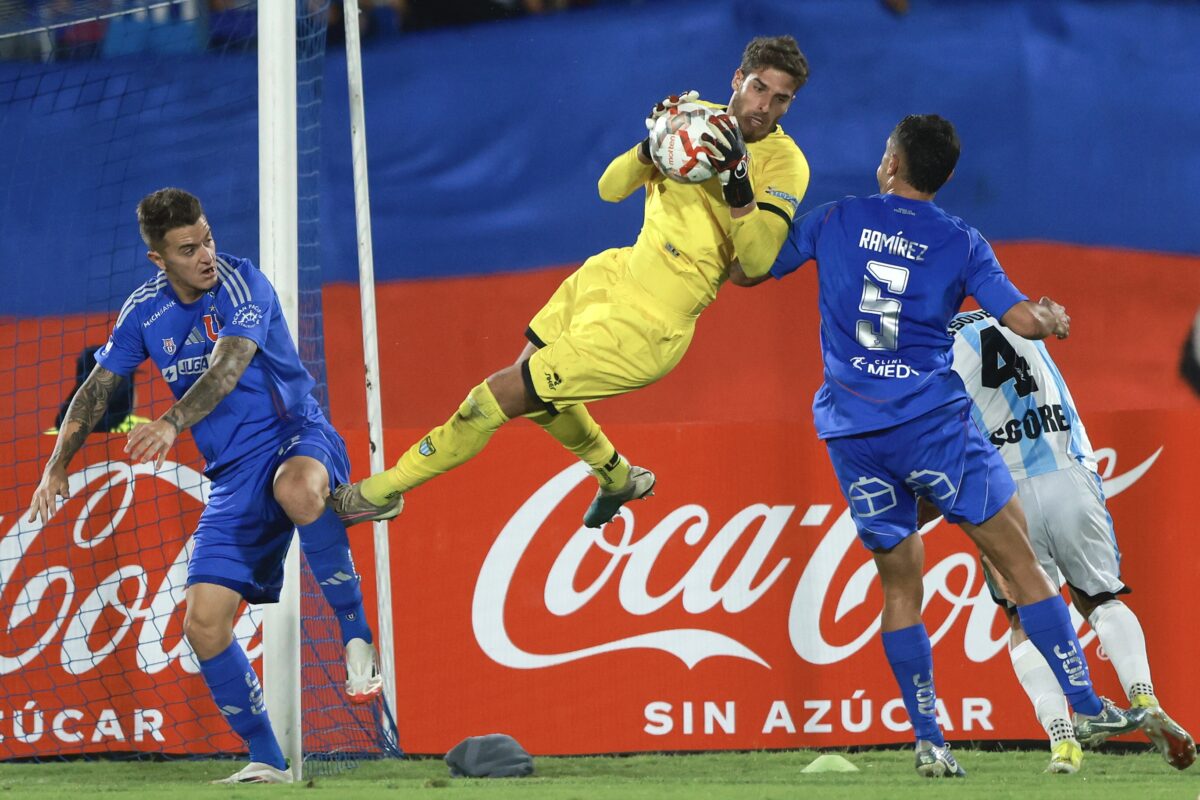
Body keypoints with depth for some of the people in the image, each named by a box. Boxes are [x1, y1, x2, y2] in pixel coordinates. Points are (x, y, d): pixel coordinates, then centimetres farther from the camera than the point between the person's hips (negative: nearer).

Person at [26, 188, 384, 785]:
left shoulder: (242, 284, -13)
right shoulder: (145, 311, 4)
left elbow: (227, 369, -28)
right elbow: (98, 388, 15)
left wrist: (172, 424, -43)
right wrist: (57, 467, 6)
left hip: (297, 439, -5)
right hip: (234, 477, 6)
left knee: (297, 488, -44)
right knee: (203, 623, -7)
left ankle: (356, 638, -28)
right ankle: (267, 762, 7)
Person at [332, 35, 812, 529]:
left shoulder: (784, 161, -15)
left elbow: (757, 261, -26)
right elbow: (611, 188, 1)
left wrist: (737, 178, -36)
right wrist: (652, 145, -18)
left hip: (645, 325, -8)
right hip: (616, 274, 8)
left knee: (504, 395, -6)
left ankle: (385, 492, 8)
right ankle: (617, 479, 46)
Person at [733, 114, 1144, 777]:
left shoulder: (837, 220, 7)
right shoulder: (961, 244, 3)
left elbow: (744, 271, 14)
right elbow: (1024, 320, -3)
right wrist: (1054, 318, 19)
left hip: (853, 433, 2)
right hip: (933, 422, -2)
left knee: (900, 584, 10)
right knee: (1018, 560, 2)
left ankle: (929, 742, 5)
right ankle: (1087, 708, -1)